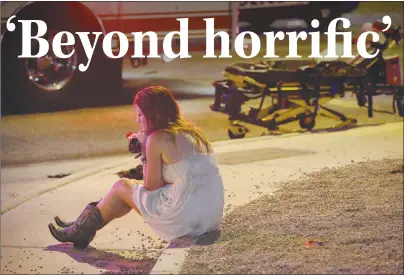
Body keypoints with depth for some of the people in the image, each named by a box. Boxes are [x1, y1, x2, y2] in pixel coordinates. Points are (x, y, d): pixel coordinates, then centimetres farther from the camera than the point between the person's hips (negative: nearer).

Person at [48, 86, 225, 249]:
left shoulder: (158, 138, -9)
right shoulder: (191, 132, 14)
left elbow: (151, 187, -3)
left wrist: (144, 151, 7)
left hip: (185, 219, -8)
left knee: (122, 187, 13)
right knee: (133, 190, 24)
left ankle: (79, 231, 31)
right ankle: (82, 228, 35)